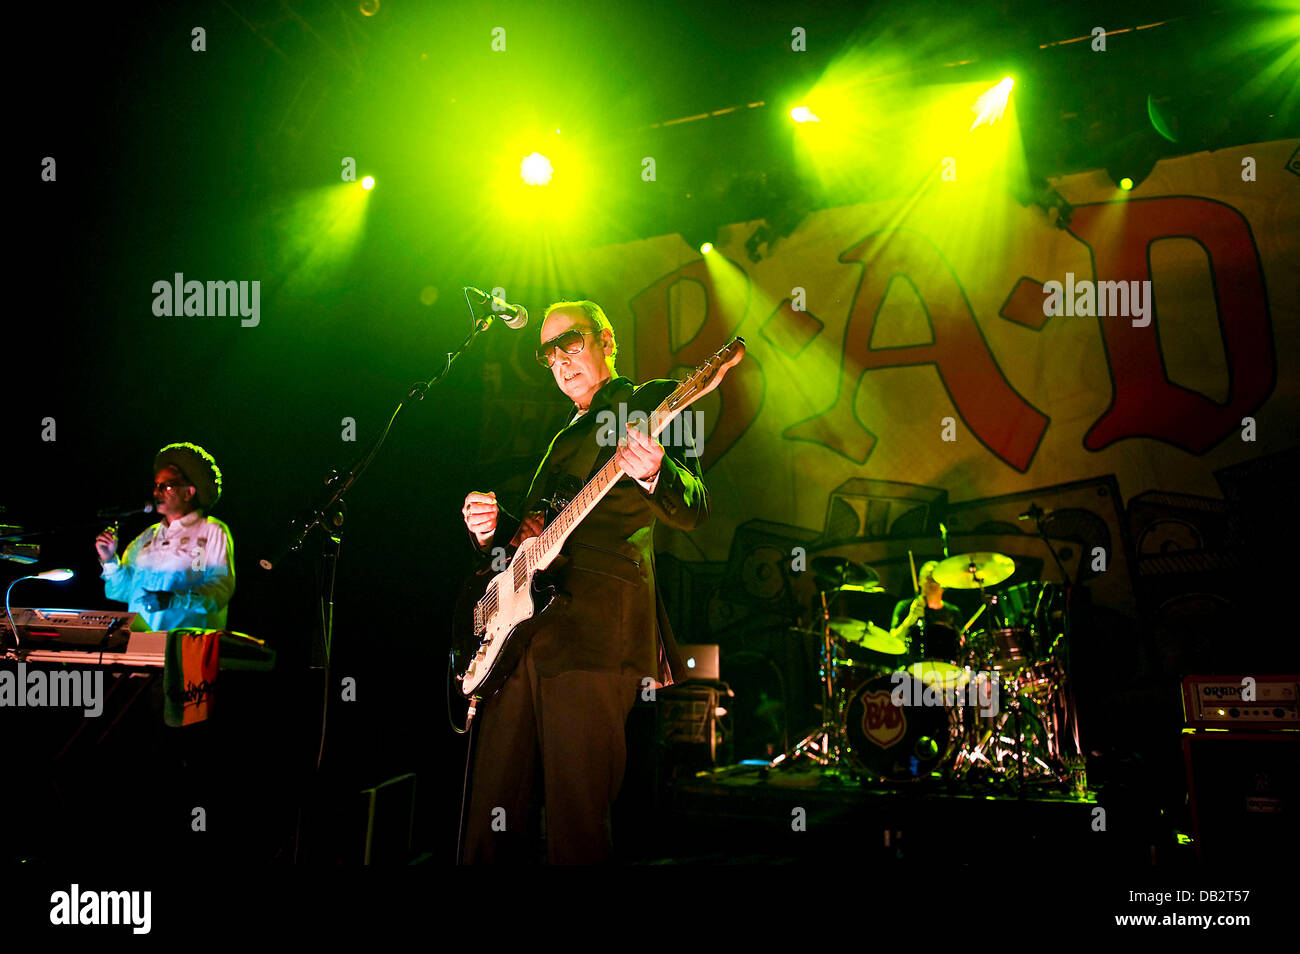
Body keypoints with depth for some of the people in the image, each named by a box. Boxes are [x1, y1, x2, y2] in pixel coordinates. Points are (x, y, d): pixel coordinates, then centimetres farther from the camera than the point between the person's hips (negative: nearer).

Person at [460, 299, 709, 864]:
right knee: (491, 814, 8)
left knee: (576, 825, -8)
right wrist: (493, 528, 10)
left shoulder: (650, 402, 6)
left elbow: (693, 511, -7)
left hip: (594, 627, -8)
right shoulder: (566, 436, 29)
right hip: (519, 627, 8)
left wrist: (651, 473, -29)